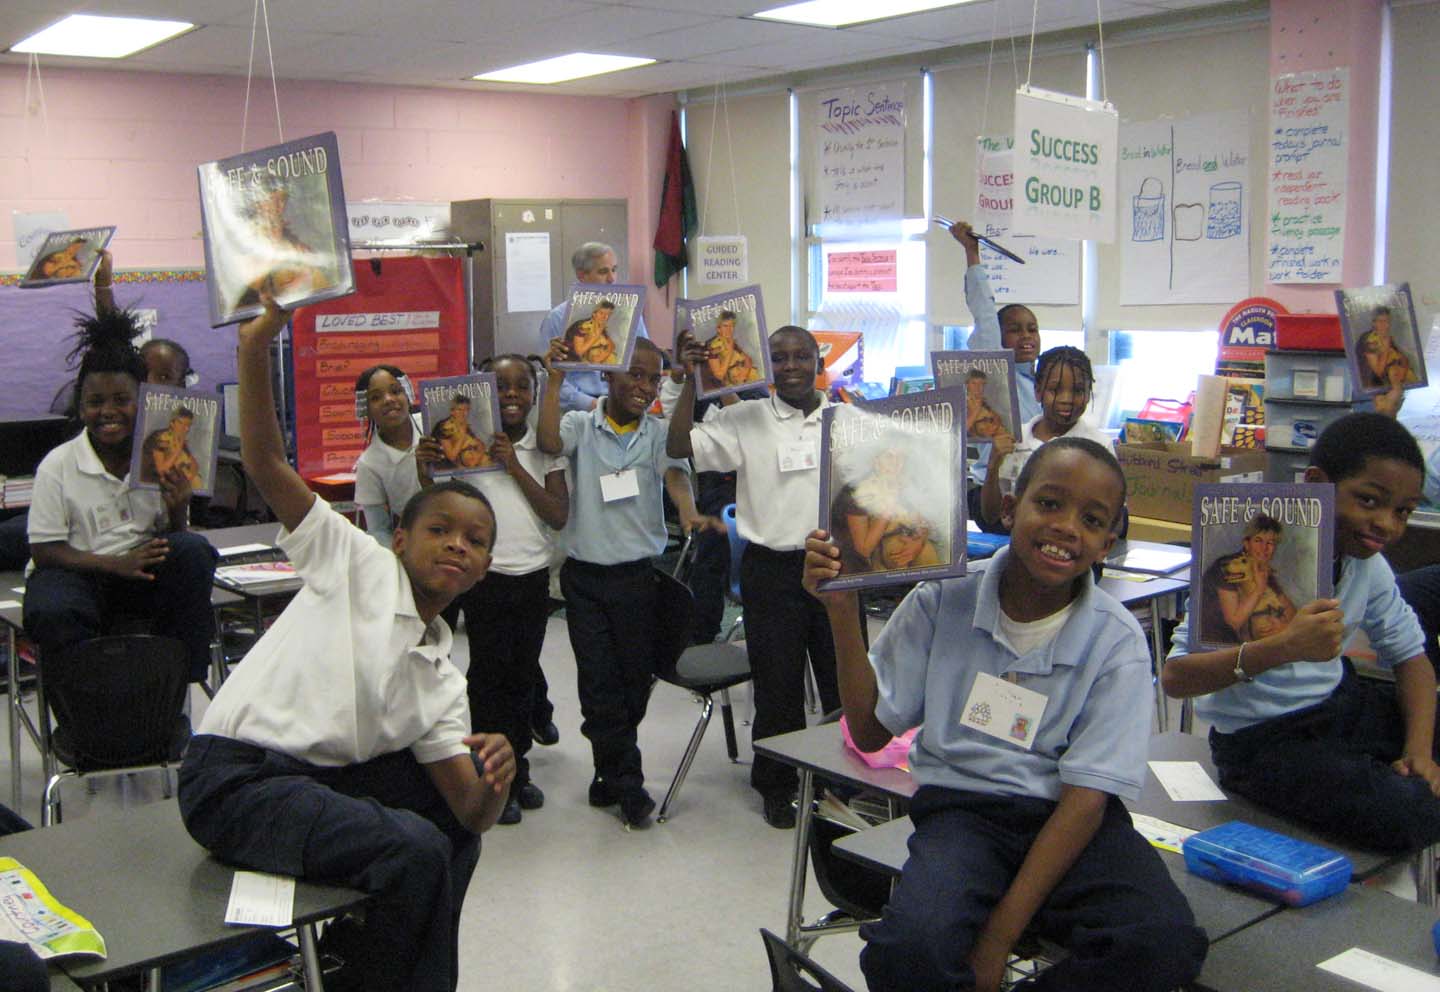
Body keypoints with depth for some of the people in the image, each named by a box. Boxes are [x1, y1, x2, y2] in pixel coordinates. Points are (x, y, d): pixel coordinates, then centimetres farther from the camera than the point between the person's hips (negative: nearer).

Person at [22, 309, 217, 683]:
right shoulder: (58, 466, -4)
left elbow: (175, 540, 8)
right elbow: (44, 551, -6)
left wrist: (177, 511, -16)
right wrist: (117, 564, -19)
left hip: (148, 574, 3)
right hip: (78, 572, -2)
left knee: (193, 551, -28)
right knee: (51, 613, -37)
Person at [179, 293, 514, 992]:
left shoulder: (440, 676, 12)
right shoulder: (356, 563, -2)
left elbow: (471, 813, 2)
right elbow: (265, 464, -12)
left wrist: (496, 780, -22)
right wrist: (256, 349, -24)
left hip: (322, 778, 8)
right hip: (234, 777, -8)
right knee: (414, 852, -25)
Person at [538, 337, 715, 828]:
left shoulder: (660, 434, 3)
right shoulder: (581, 425, 0)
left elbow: (675, 474, -14)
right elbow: (549, 442, -19)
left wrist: (688, 512, -34)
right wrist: (555, 380, -23)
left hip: (638, 575, 2)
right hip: (585, 575, -1)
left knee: (636, 679, 9)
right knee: (599, 682, 0)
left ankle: (610, 771, 31)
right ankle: (627, 783, 13)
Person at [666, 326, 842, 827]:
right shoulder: (745, 420, -2)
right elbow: (679, 446, -10)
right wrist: (691, 381, -15)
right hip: (772, 567, -2)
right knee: (777, 681, 8)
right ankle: (776, 786, 25)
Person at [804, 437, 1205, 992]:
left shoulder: (1117, 642, -5)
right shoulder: (942, 602, -2)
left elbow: (1088, 794, -9)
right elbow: (871, 732, 4)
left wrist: (1000, 933, -18)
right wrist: (843, 612, -10)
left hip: (1070, 820, 1)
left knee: (1166, 946, -29)